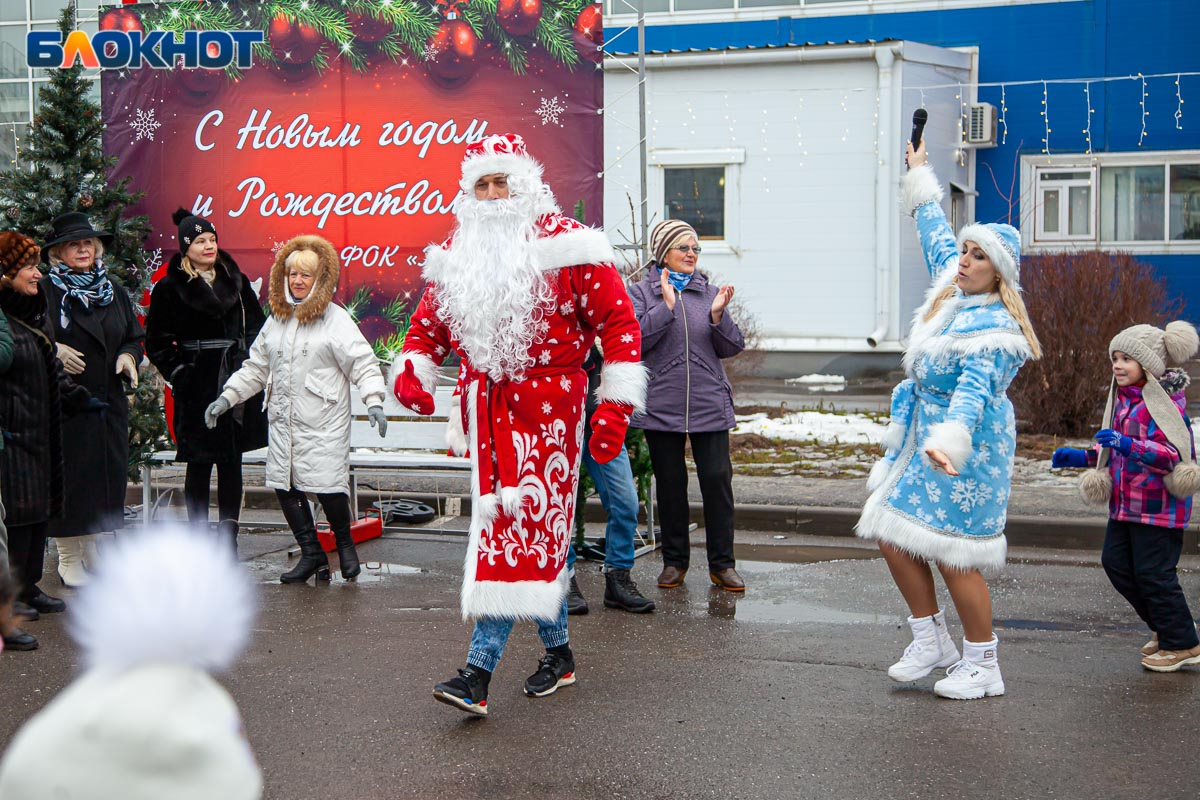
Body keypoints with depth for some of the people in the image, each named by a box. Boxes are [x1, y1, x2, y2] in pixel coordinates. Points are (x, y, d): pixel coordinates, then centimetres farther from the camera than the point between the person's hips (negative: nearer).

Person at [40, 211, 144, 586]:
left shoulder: (114, 292, 14)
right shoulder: (44, 291, -3)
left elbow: (135, 338, 20)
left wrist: (129, 356, 0)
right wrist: (53, 351, -19)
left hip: (109, 402, 5)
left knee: (107, 476, 6)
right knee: (69, 477, -2)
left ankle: (91, 550, 19)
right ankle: (68, 559, 9)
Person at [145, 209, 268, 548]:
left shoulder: (236, 281, 10)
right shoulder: (170, 288, -1)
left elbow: (256, 327, 16)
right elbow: (157, 341, 2)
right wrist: (179, 374, -6)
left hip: (237, 382, 4)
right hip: (197, 388, -3)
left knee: (232, 463, 6)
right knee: (199, 465, 0)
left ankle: (229, 536, 13)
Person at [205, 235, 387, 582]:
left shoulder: (336, 319, -3)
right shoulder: (276, 319, 15)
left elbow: (363, 364, -7)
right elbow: (255, 367, 22)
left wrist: (374, 401, -19)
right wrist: (228, 397, 14)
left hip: (324, 423, -6)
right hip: (283, 421, 6)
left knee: (327, 483, -11)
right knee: (284, 484, 1)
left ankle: (344, 542, 17)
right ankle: (312, 553, 15)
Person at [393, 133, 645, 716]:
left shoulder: (565, 245, -4)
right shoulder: (457, 254, 12)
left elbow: (618, 322, -3)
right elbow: (428, 325, 21)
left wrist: (615, 407, -9)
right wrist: (409, 373, 0)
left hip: (547, 404, -5)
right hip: (485, 405, 5)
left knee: (517, 524, -11)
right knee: (535, 529, 9)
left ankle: (478, 674, -12)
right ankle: (558, 652, 26)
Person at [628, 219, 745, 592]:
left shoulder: (710, 292, 11)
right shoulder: (642, 292, 3)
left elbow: (733, 347, 7)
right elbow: (635, 338, -11)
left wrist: (718, 315, -10)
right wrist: (666, 305, -15)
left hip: (709, 405, 2)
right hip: (661, 406, -1)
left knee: (717, 479, -3)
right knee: (670, 484, 7)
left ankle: (722, 564, 6)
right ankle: (674, 560, 19)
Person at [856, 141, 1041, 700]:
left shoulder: (995, 329, -19)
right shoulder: (952, 292, 6)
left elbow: (975, 392, -34)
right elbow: (935, 236, 25)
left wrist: (949, 440, -50)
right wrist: (921, 181, 36)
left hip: (968, 445, -9)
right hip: (920, 433, 9)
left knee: (952, 554, -6)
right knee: (892, 538, 7)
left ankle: (983, 666, 9)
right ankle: (931, 640, 23)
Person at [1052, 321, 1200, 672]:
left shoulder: (1167, 400, -15)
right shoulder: (1123, 399, 12)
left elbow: (1170, 454, -24)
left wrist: (1128, 445, -37)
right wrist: (1080, 458, 15)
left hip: (1158, 507, -9)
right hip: (1125, 503, 9)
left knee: (1153, 573, -5)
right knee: (1116, 564, 9)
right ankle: (1165, 627, 26)